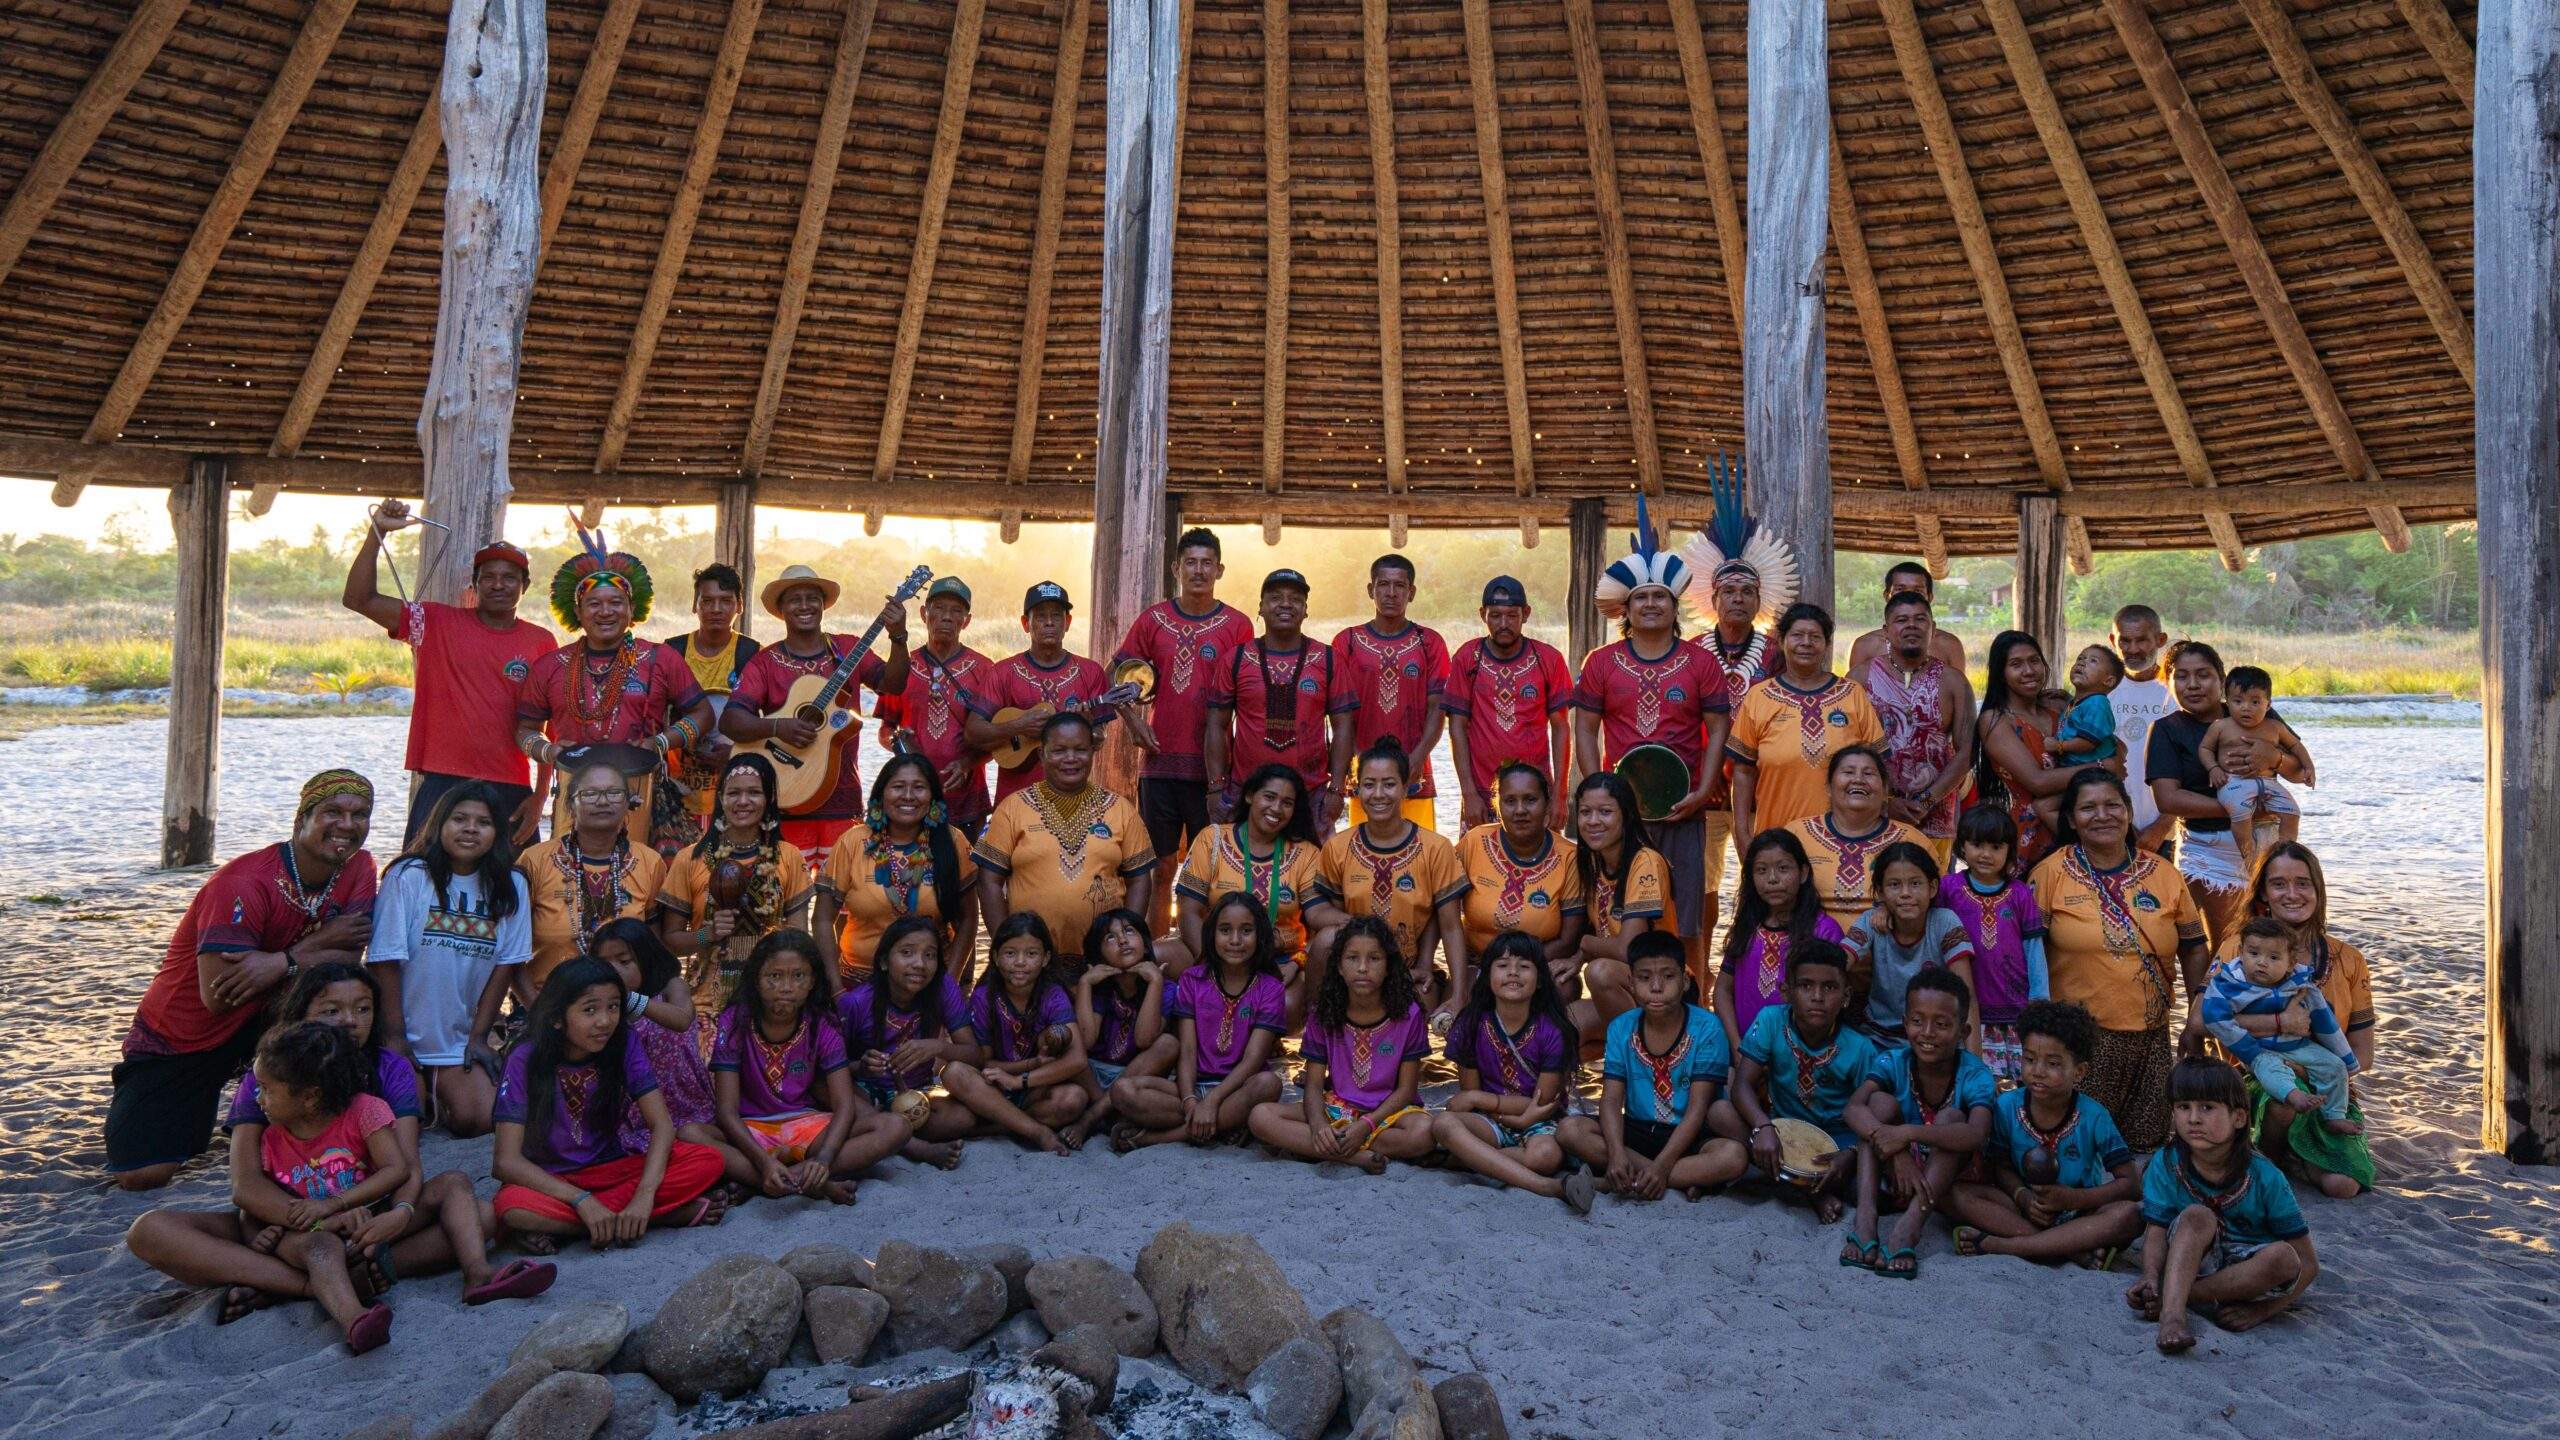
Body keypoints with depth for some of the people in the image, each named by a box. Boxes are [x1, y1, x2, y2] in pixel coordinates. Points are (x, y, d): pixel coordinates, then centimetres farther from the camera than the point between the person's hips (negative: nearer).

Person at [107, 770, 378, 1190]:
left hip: (262, 1016, 4)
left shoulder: (359, 868, -9)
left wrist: (281, 962, -34)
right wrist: (317, 943, -24)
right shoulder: (244, 883, -26)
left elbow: (349, 959, -16)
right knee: (143, 1174, -12)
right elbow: (217, 996, -29)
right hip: (174, 1039, -3)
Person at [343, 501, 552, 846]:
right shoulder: (437, 623, 7)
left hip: (511, 792, 0)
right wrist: (377, 532, -7)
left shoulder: (542, 643, 5)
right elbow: (358, 598, 1)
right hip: (441, 783, 0)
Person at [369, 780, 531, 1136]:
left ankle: (435, 1091, 19)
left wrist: (478, 1036, -1)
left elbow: (505, 965, 2)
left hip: (461, 1040, 3)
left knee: (478, 1119, -12)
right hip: (405, 1038, -3)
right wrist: (394, 1036, -11)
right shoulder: (408, 876, -9)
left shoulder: (511, 886, 0)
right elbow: (385, 962, -9)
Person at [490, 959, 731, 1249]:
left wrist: (645, 1195, -31)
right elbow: (507, 1161, -20)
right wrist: (583, 1200, -32)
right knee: (512, 1206, -39)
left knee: (708, 1161, -22)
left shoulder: (623, 1046, -8)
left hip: (610, 1170, 3)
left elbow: (662, 1125, -14)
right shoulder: (525, 1060, -15)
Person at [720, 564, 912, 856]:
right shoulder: (765, 662, 1)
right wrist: (777, 727, -25)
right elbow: (729, 721, -8)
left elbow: (892, 685, -5)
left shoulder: (848, 649, 8)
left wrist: (898, 637, -19)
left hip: (844, 802, 2)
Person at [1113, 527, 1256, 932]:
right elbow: (1115, 676, 13)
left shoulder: (1237, 625, 2)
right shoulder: (1153, 619, 6)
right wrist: (1134, 723, -3)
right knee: (1161, 868, 7)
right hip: (1160, 762, 1)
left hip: (1213, 767, -1)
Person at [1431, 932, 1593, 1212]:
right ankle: (1548, 1186, -40)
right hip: (1490, 1123, 3)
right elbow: (1469, 1093, 0)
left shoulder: (1553, 1031, -10)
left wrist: (1476, 1099, -9)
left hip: (1539, 1124, -3)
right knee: (1443, 1123, -34)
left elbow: (1542, 1103, -9)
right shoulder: (1471, 1025, -4)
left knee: (1547, 1154, -39)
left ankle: (1466, 1158, -17)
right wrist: (1518, 1116, -15)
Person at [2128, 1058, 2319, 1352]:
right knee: (2197, 1216, -30)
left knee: (2283, 1256, -32)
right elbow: (2156, 1231, -14)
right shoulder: (2166, 1164, -12)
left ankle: (2173, 1295, -25)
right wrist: (2150, 1277, -34)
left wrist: (2263, 1310, -23)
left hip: (2250, 1268, 0)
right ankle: (2171, 1314, -44)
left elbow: (2308, 1264, -12)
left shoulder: (2265, 1178, -15)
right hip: (2187, 1264, 0)